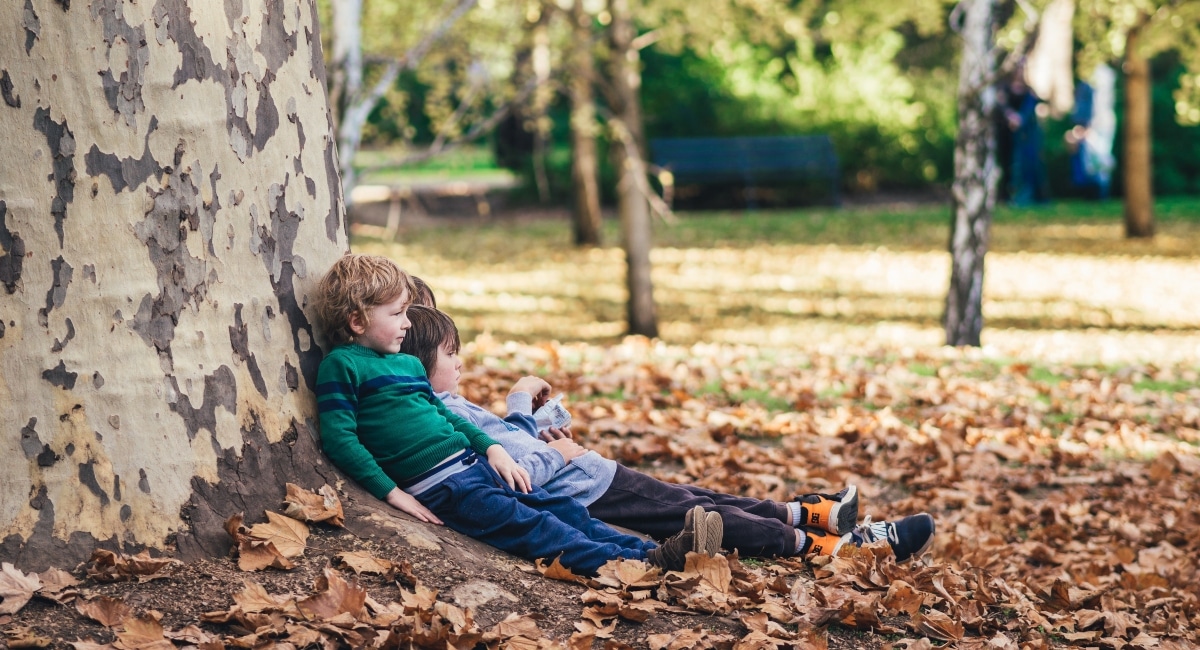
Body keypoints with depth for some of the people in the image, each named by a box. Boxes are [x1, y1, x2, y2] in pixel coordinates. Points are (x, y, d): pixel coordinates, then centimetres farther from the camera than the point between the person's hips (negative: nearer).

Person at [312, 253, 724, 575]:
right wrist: (392, 492, -17)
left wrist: (492, 448, 13)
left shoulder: (408, 364, 20)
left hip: (472, 464, 9)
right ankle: (638, 564, -31)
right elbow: (339, 439, -12)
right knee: (528, 525, -20)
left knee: (562, 509, -3)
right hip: (437, 487, -9)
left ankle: (651, 551, -11)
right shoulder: (342, 366, -5)